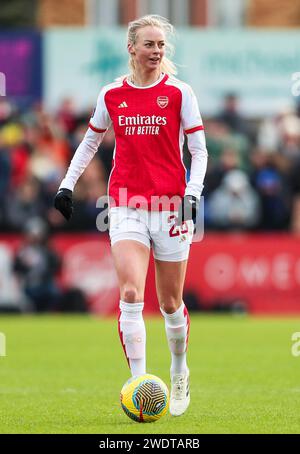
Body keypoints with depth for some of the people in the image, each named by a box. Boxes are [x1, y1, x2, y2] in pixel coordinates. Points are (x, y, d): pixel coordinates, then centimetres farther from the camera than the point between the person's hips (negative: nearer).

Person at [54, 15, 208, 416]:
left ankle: (179, 370, 34)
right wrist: (68, 184, 12)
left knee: (170, 302, 9)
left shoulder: (179, 92, -1)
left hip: (170, 205, -1)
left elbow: (199, 151, 1)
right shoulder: (111, 95, 6)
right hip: (126, 206, 1)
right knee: (130, 295, -16)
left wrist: (192, 192, -13)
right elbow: (91, 141, 20)